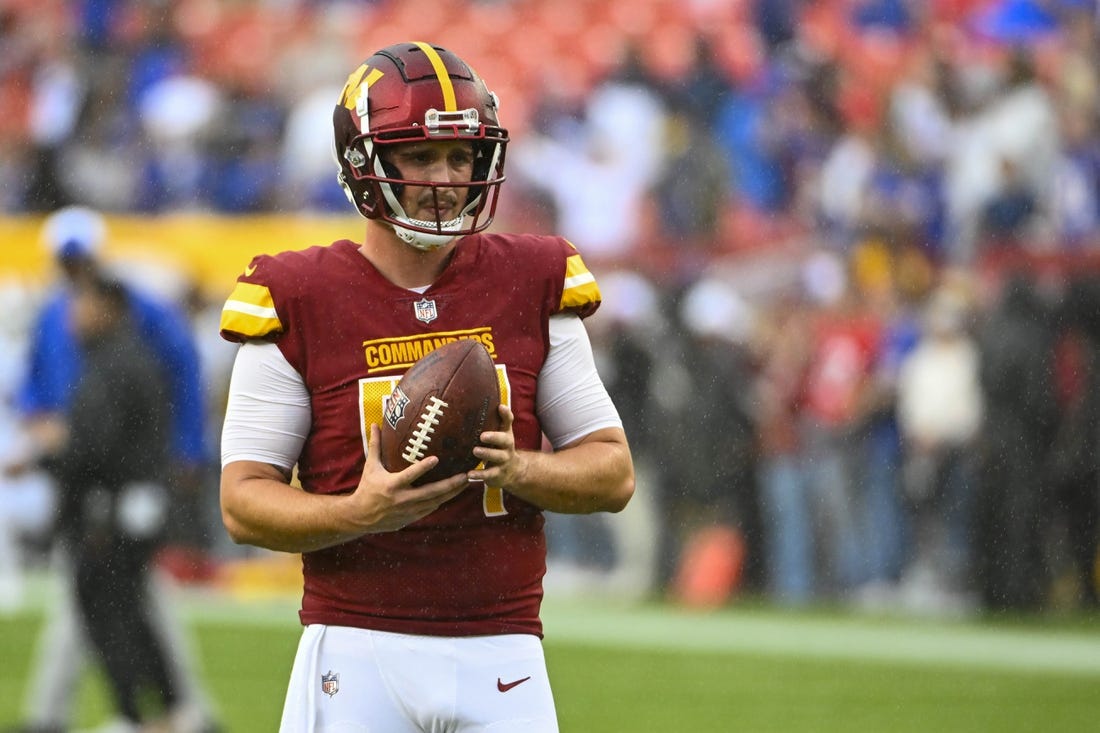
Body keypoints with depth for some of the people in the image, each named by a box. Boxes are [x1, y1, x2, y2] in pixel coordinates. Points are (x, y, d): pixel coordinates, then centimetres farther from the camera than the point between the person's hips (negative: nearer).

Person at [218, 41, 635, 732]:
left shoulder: (532, 287, 7)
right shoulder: (299, 300, 0)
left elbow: (613, 474, 9)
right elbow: (243, 501, -2)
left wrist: (517, 470, -11)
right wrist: (359, 512, -20)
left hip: (502, 658, 2)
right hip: (358, 648, -2)